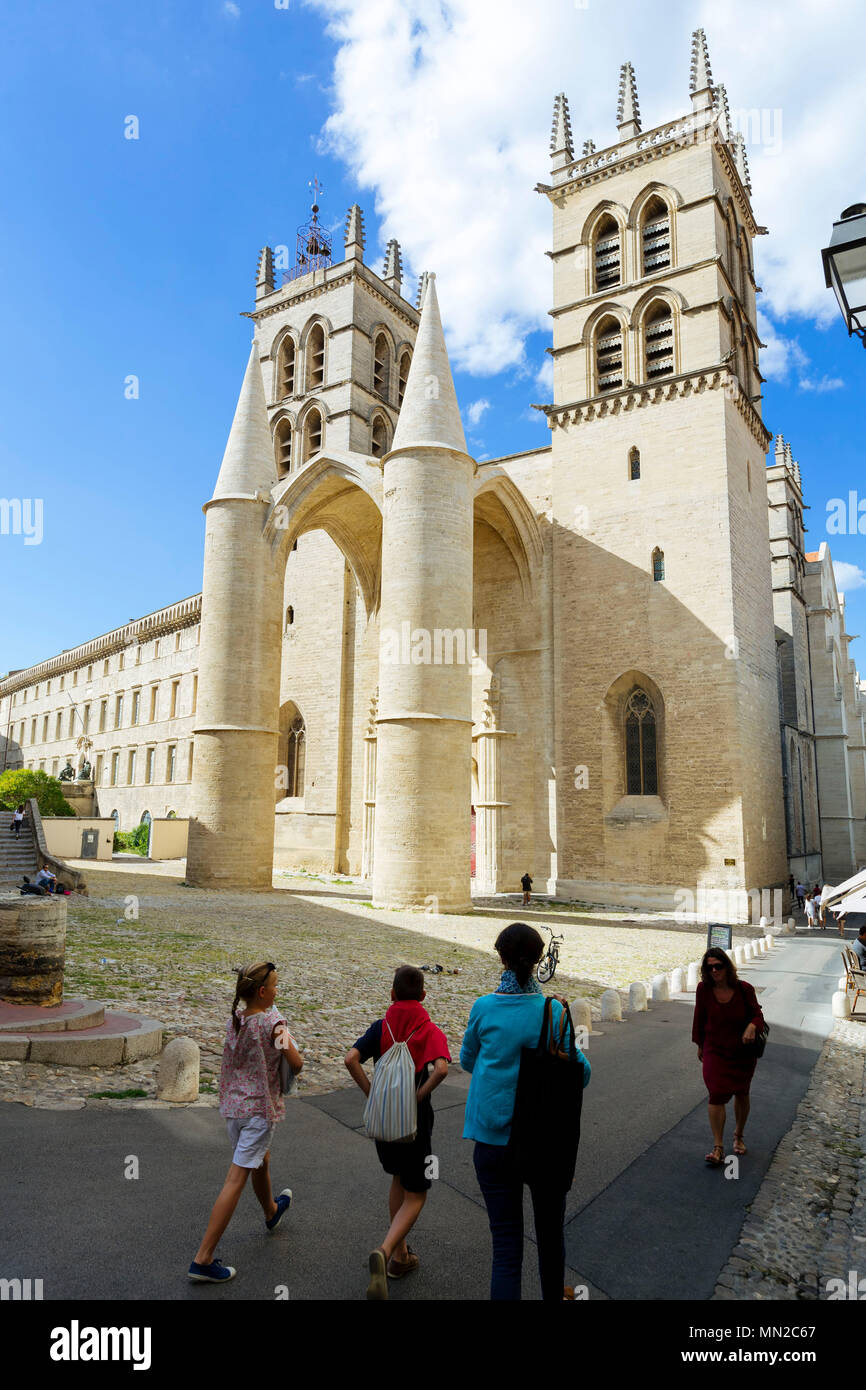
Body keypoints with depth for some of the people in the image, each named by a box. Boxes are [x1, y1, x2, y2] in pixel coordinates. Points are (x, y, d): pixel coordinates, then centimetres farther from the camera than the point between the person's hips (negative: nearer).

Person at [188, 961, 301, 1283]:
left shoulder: (233, 1022, -1)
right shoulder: (273, 1023, -21)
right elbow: (296, 1064, -19)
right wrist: (297, 1056, 3)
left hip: (232, 1105, 8)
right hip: (260, 1108, -7)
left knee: (261, 1161, 30)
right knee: (236, 1180, -2)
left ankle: (271, 1211, 55)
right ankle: (203, 1258, 1)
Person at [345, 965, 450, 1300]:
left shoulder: (381, 1027, -3)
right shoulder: (431, 1031, -11)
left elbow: (351, 1059, -17)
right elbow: (441, 1068, -29)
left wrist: (372, 1094, -8)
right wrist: (420, 1095, -16)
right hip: (415, 1121, -4)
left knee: (398, 1180, 26)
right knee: (415, 1196, 10)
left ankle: (400, 1256, 34)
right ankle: (384, 1251, -12)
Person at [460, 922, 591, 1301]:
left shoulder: (484, 1008, -9)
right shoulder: (552, 1011, -12)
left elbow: (467, 1061, 7)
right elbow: (580, 1073, -7)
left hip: (493, 1141, 0)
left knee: (506, 1244, 9)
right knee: (550, 1234, 22)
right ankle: (553, 1296, 42)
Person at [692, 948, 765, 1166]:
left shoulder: (744, 989, -17)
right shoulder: (704, 988, -14)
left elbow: (758, 1015, -8)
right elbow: (699, 1018, 0)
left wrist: (752, 1026, -31)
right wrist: (700, 1045, 9)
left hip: (743, 1050, 1)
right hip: (715, 1050, 0)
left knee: (741, 1094, 16)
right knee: (716, 1095, -10)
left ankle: (738, 1136, 40)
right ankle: (718, 1147, -4)